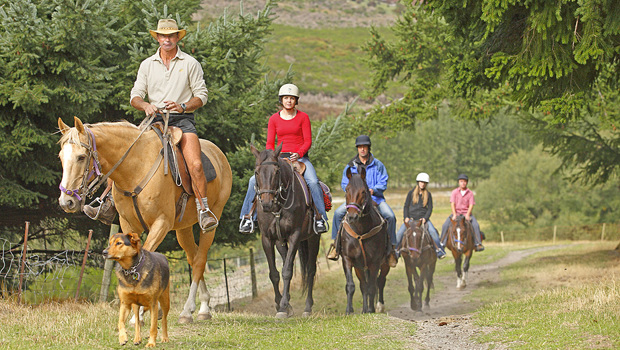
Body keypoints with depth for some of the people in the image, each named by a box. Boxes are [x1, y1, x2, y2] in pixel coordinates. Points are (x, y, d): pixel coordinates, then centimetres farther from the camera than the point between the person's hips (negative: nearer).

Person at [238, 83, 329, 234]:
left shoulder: (303, 117, 3)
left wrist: (299, 154, -20)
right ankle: (247, 216, -9)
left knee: (313, 182, -31)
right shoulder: (274, 119, 9)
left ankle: (320, 217, -20)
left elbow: (308, 141, -1)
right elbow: (269, 143, 9)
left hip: (300, 157, -2)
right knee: (254, 180, -17)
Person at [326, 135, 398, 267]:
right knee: (338, 213, -22)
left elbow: (383, 183, 0)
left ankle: (391, 246, -12)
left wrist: (373, 190, -20)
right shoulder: (350, 166, 10)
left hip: (375, 198, -1)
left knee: (390, 216, -25)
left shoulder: (377, 165, 6)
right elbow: (344, 183, 10)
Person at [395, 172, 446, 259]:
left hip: (423, 218, 0)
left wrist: (425, 218, -12)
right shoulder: (411, 193, 7)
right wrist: (406, 217, -6)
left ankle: (439, 250, -18)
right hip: (411, 218, 0)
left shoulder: (428, 194, 7)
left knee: (433, 231, -23)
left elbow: (430, 208, 5)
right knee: (400, 232, -17)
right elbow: (406, 206, 9)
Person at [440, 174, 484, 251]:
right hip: (456, 212, 0)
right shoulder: (455, 192, 4)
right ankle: (442, 243, -10)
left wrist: (468, 215, -19)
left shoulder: (470, 193, 4)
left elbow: (471, 205, -2)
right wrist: (454, 214, -18)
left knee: (476, 225, -25)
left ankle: (478, 243, -20)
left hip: (466, 213, 0)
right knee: (445, 225, -21)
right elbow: (452, 204, -4)